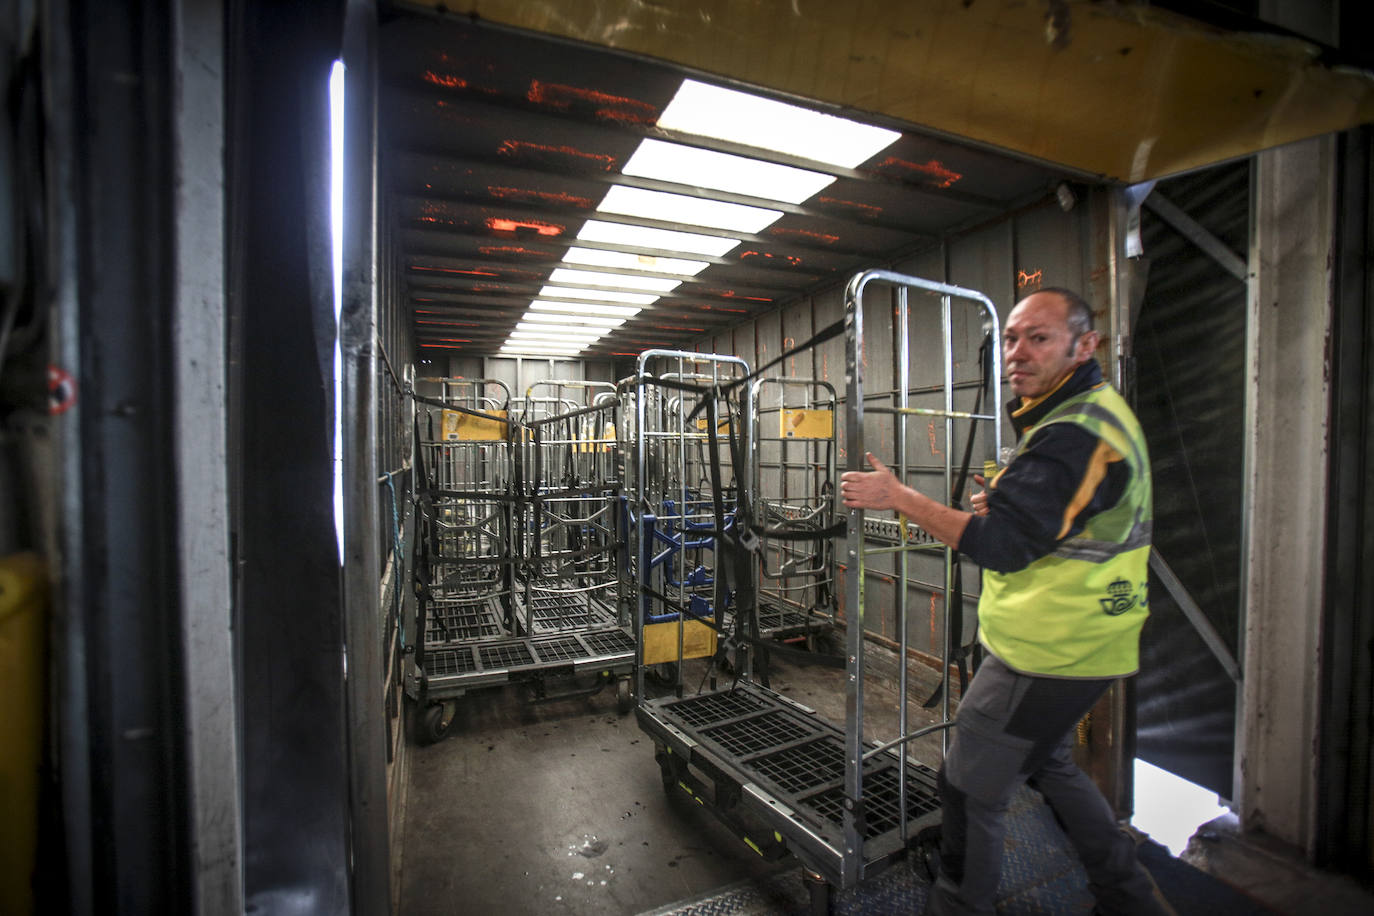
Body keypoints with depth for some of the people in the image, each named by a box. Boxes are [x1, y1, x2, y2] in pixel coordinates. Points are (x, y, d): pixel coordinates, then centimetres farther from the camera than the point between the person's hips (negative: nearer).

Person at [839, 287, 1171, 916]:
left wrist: (898, 497, -25)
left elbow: (1003, 544, -29)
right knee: (1046, 763, 29)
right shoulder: (1098, 411, 11)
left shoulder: (1075, 435, -24)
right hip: (1072, 645, 11)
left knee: (971, 789, 5)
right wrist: (1006, 502, 1)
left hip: (1046, 653, -11)